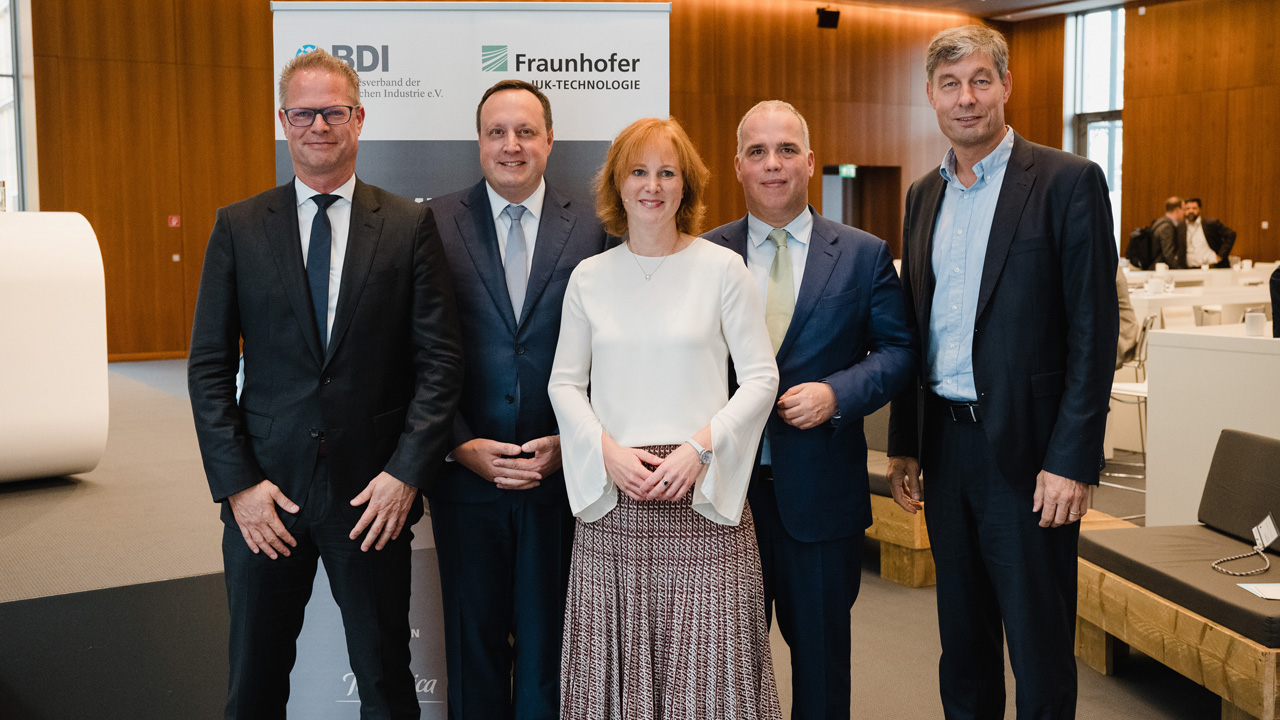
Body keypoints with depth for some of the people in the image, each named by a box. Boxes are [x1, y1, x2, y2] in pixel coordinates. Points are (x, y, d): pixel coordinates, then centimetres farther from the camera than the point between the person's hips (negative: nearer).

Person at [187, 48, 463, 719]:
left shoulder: (409, 225, 1)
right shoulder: (237, 227, 4)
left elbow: (440, 360, -2)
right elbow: (209, 366, 2)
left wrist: (407, 473, -11)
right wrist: (236, 483, -6)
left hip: (374, 494, -1)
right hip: (263, 491, 1)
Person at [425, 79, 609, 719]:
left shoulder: (590, 231, 1)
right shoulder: (436, 224, 0)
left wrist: (570, 443, -9)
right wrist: (463, 446, -10)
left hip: (560, 473, 0)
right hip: (465, 472, 0)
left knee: (547, 637, 12)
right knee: (473, 637, 13)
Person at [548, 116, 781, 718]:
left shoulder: (722, 269, 1)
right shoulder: (589, 278, 8)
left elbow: (760, 376, 0)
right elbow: (565, 382, 10)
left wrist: (699, 448, -12)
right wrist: (608, 451, -6)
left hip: (702, 491, -2)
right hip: (613, 492, 2)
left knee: (706, 656, 1)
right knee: (616, 656, 6)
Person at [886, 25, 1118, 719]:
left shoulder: (1068, 181, -7)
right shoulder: (923, 194, 11)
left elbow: (1093, 331, -11)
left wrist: (1072, 460, -16)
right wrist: (903, 444, 11)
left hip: (1025, 446, -5)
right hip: (944, 444, 6)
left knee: (1039, 646, 4)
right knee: (962, 636, 16)